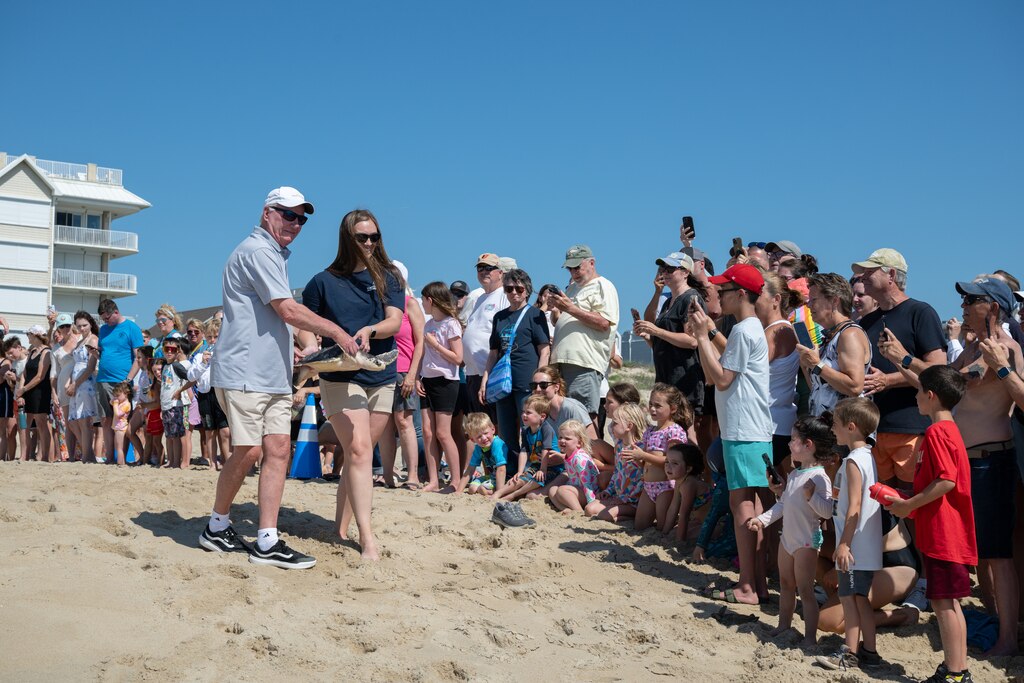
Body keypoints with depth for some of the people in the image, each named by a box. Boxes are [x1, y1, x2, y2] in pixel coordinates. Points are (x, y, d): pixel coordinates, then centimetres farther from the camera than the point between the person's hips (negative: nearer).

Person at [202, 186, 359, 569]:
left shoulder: (275, 255, 23)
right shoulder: (257, 251, -10)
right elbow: (288, 311, -17)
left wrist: (290, 350, 20)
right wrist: (337, 333, -10)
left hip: (273, 375, 10)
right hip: (245, 371, -10)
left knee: (278, 450, 1)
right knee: (248, 451, -8)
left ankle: (267, 542, 0)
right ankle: (217, 527, 12)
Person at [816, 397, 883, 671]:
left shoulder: (853, 461, -17)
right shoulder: (868, 456, 13)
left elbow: (854, 507, -21)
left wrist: (843, 544, -21)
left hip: (855, 545, -10)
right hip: (867, 546, 10)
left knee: (849, 597, -3)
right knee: (860, 598, 13)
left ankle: (850, 653, 2)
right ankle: (869, 651, 18)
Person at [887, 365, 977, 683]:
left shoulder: (936, 431, -15)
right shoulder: (950, 430, 16)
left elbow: (946, 481, -24)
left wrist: (909, 505, -16)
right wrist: (907, 500, 15)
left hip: (943, 534, -10)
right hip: (948, 533, 10)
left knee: (943, 602, -5)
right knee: (948, 603, 14)